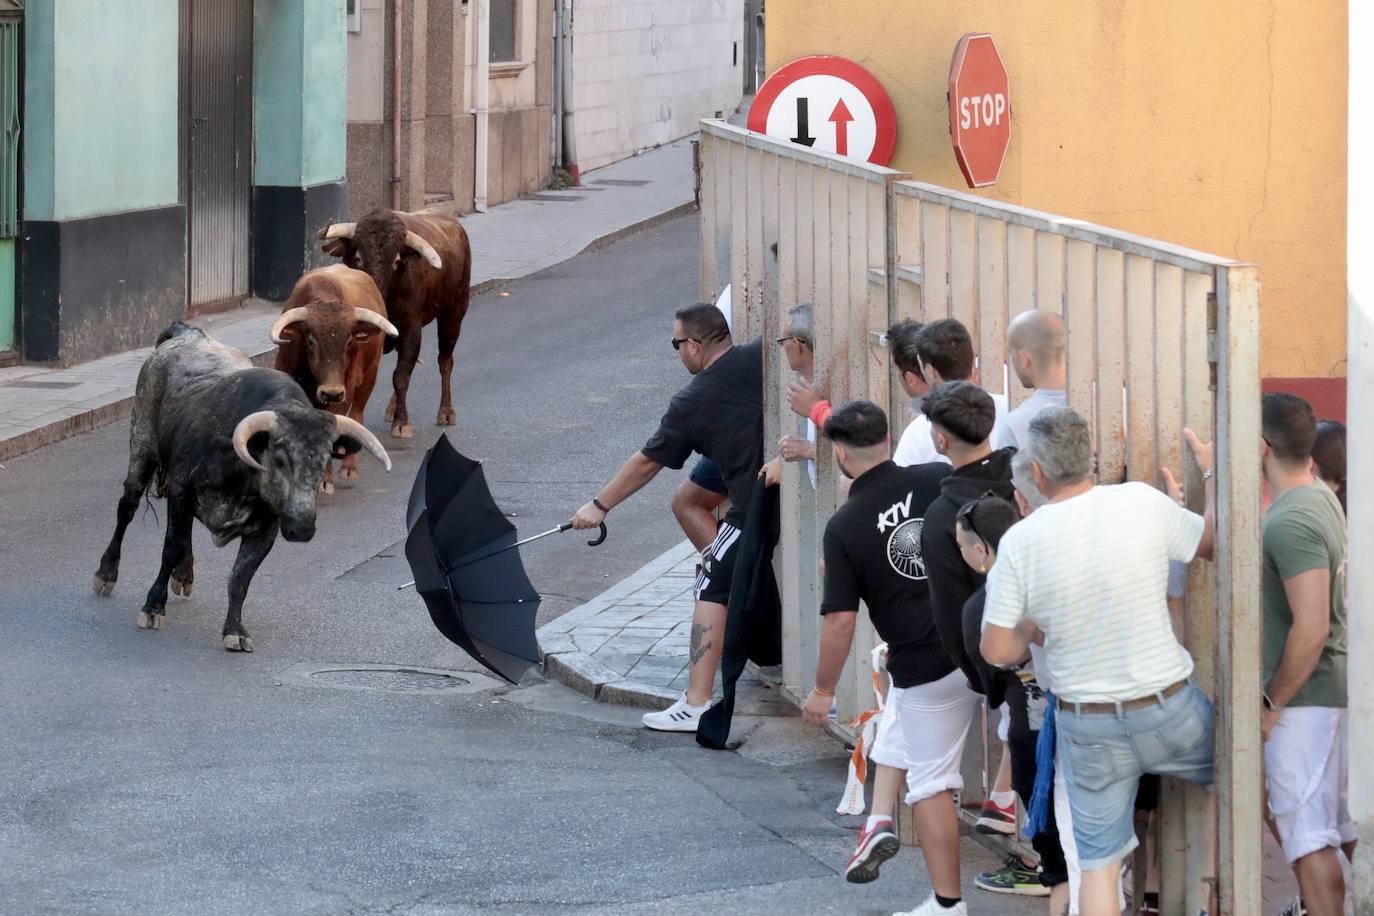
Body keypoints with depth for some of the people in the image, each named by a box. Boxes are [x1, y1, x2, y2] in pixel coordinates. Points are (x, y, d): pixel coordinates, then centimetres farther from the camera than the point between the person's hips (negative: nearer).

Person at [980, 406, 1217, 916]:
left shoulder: (1020, 542, -13)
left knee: (1099, 863, 10)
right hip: (1169, 712, 0)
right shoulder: (1143, 504, -13)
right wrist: (1211, 474, 18)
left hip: (1087, 726, 0)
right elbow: (1218, 543, 4)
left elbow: (997, 652, -8)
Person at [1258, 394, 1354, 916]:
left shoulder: (1289, 523, -22)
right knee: (1348, 825, 16)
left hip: (1305, 696, -10)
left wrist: (1271, 702, -16)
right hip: (1338, 689, 10)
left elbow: (1310, 629, -26)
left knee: (1307, 834, -4)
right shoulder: (1320, 497, 8)